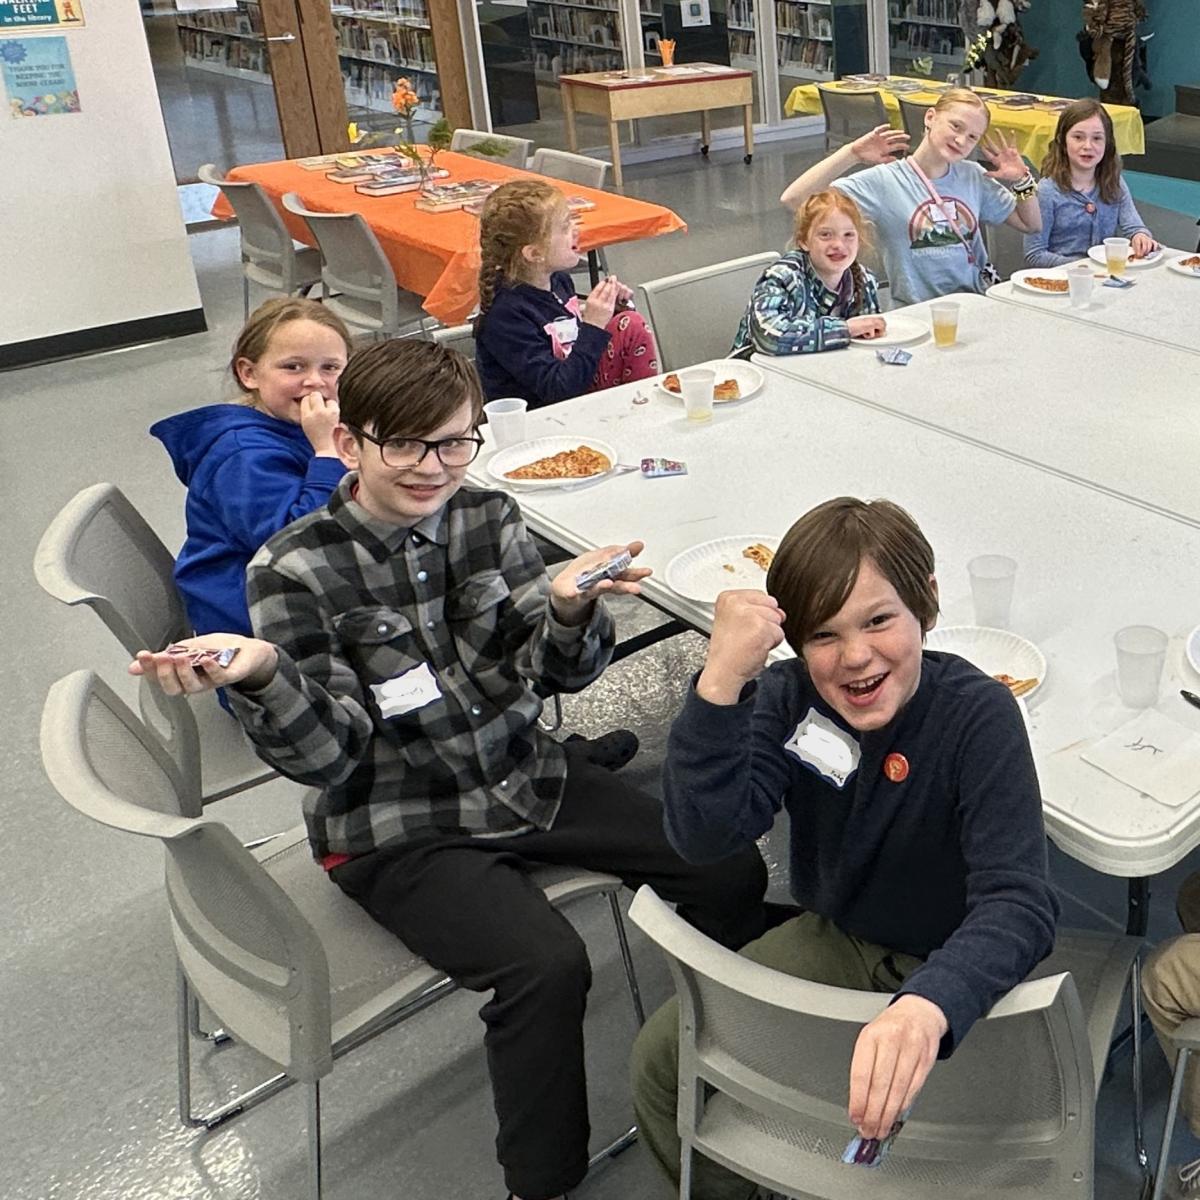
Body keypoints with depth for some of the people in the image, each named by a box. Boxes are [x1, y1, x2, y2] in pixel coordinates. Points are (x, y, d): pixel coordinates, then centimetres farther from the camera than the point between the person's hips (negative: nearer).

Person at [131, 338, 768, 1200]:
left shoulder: (489, 517, -1)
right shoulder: (295, 572, -13)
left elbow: (562, 672, -6)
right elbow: (329, 755, -15)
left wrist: (569, 608, -29)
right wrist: (257, 676, -35)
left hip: (527, 777, 6)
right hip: (399, 830, -5)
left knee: (729, 869, -2)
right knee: (546, 962, -27)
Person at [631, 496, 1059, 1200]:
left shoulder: (979, 714, -27)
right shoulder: (788, 700, -16)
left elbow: (1019, 902, -37)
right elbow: (705, 836, -30)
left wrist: (926, 1007, -58)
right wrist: (722, 679, -43)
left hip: (955, 966, -3)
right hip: (835, 940, 4)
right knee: (661, 1058, -3)